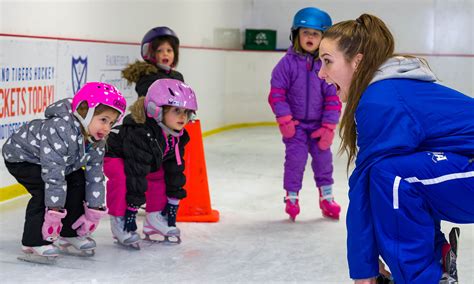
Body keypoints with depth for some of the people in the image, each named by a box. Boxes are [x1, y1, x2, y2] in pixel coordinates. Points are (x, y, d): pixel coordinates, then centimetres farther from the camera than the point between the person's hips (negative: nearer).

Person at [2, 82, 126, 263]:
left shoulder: (97, 141, -13)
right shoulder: (60, 130, -40)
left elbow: (95, 176, -6)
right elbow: (53, 173, -42)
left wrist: (94, 211, -8)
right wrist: (54, 212, -41)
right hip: (21, 157, -8)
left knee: (78, 182, -2)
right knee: (47, 189, -27)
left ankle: (70, 233, 13)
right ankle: (34, 243, -18)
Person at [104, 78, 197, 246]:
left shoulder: (178, 136, -13)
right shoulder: (139, 133, -39)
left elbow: (175, 169, -4)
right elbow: (136, 172, -38)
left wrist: (173, 203, -3)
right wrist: (131, 209, -36)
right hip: (113, 156, -8)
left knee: (164, 174, -4)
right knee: (121, 176, -35)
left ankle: (155, 217, 8)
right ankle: (118, 220, -19)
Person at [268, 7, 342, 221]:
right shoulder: (288, 63, -10)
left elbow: (333, 98, -3)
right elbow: (276, 93, -8)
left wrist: (328, 127, -6)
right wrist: (285, 120, -13)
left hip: (318, 124, 2)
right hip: (295, 123, -2)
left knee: (323, 159, 7)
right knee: (295, 159, -4)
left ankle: (326, 197, 25)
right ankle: (291, 198, 13)